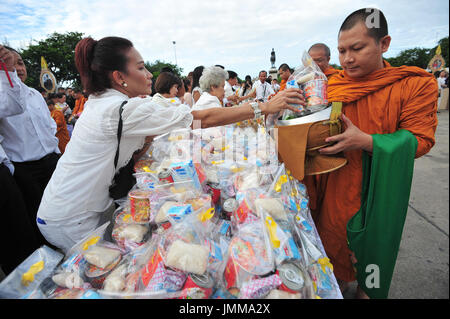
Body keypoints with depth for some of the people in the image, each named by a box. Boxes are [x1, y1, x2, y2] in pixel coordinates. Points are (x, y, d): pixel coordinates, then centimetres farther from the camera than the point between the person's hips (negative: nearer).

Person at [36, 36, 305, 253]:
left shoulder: (101, 101, 2)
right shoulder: (124, 109, -28)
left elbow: (133, 154, 7)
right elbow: (204, 119, -29)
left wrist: (148, 138, -12)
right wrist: (263, 108, -23)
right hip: (70, 222, -8)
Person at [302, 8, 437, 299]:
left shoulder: (417, 84, -10)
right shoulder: (332, 85, 0)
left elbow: (420, 140, -14)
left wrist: (364, 141, -29)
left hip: (379, 187, -2)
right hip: (335, 184, 3)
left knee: (371, 242, 18)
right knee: (334, 235, 18)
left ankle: (366, 288, 48)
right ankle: (339, 280, 48)